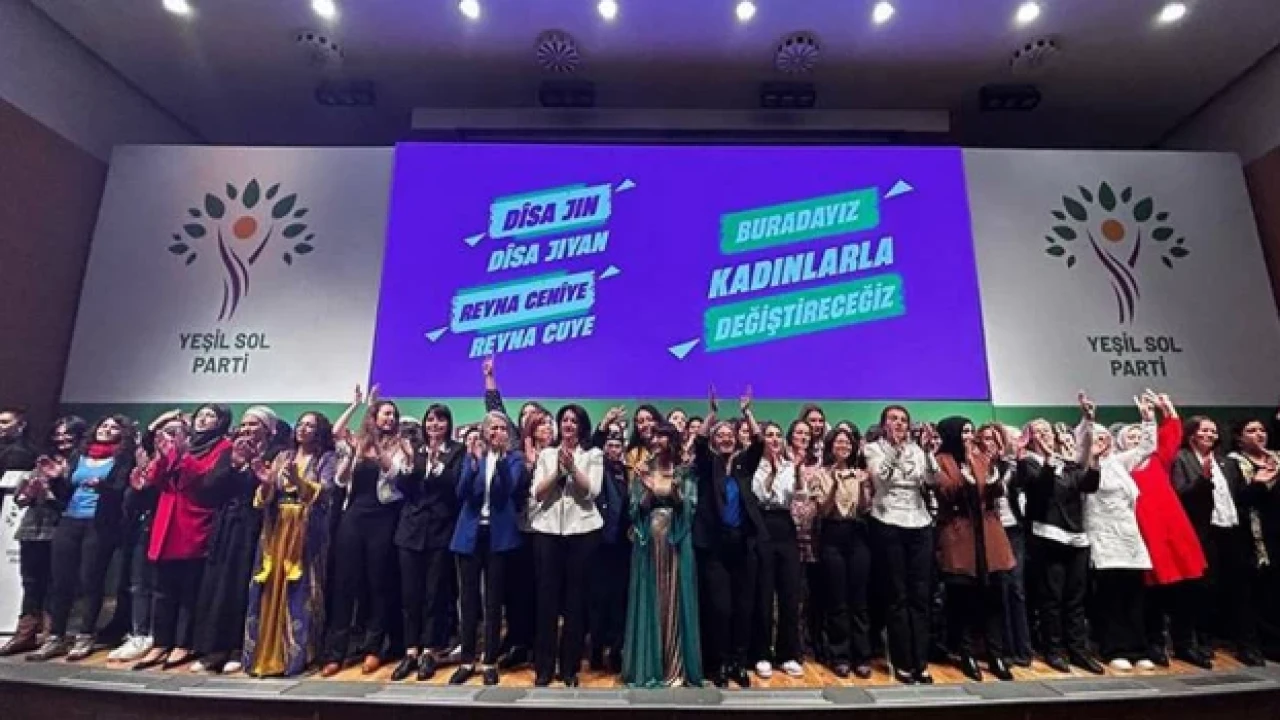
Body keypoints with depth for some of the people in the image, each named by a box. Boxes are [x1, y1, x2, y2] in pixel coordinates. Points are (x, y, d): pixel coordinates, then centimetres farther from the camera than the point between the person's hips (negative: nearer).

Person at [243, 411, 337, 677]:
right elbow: (267, 498, 9)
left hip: (307, 533, -4)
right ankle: (265, 653, 15)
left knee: (300, 592, -4)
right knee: (269, 591, 4)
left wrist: (298, 481, -27)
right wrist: (265, 483, -12)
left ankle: (296, 655, 5)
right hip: (277, 530, 4)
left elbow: (325, 492, -12)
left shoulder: (327, 459, 2)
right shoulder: (283, 456, 15)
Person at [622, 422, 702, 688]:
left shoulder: (684, 472, 2)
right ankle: (648, 665, 16)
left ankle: (676, 666, 15)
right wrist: (647, 488, -15)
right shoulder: (643, 471, 5)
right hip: (649, 541, 1)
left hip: (677, 542, -1)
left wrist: (676, 491, -19)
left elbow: (690, 508, -3)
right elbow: (636, 510, 1)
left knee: (675, 601, 3)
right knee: (649, 601, 4)